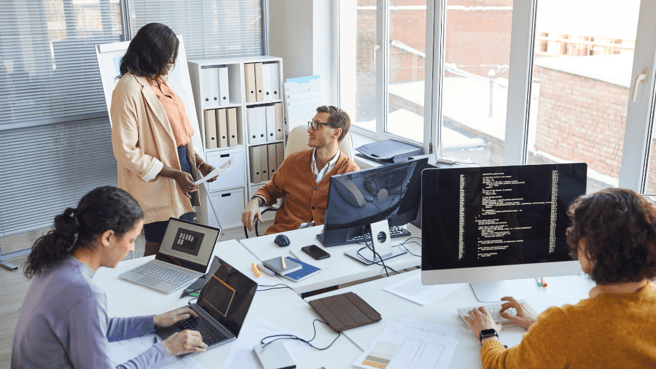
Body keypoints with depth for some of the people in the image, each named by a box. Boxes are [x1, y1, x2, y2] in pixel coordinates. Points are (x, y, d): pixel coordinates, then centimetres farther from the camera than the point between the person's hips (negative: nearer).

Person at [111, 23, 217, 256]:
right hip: (157, 186, -8)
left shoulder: (160, 82, 10)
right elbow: (126, 152, -20)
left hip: (181, 172, 8)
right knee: (159, 250, 3)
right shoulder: (128, 90, -17)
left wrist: (199, 163, 5)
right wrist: (174, 174, -20)